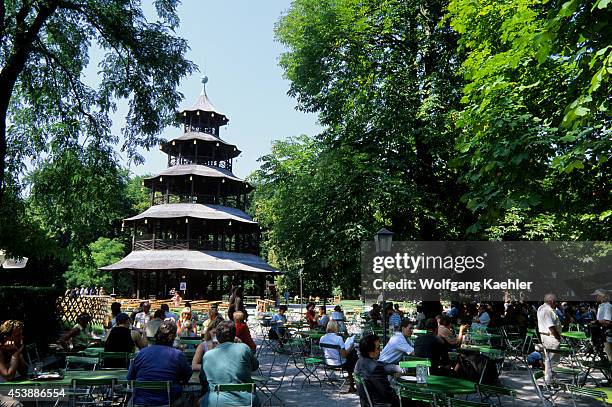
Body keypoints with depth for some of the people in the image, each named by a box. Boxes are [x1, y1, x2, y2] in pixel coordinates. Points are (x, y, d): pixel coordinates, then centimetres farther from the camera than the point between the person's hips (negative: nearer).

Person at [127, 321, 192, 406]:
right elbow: (187, 377, 7)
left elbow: (130, 378, 10)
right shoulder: (178, 355, -7)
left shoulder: (141, 353, -1)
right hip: (168, 402, -2)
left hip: (140, 402, 2)